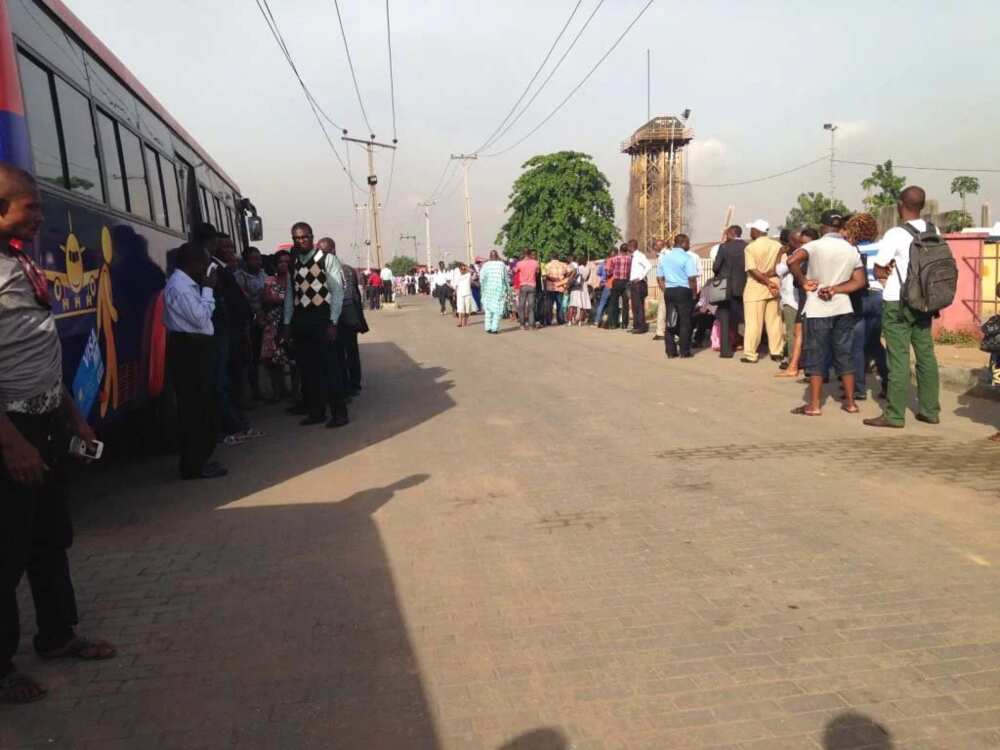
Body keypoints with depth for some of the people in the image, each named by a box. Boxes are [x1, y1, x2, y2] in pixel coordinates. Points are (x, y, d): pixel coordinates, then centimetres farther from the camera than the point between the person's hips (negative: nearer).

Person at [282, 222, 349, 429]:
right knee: (306, 368, 9)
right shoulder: (293, 263, 12)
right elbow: (290, 294, 14)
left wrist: (333, 322, -14)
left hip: (321, 318, -6)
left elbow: (337, 291, -8)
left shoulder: (327, 259, -5)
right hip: (300, 320, 6)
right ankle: (315, 412, 18)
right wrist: (287, 323, 8)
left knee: (329, 367, -3)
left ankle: (339, 413, 5)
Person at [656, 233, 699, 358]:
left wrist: (665, 291, 16)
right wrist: (694, 293, -3)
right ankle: (685, 351, 2)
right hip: (683, 291, -5)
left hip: (668, 291, 6)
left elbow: (659, 278, 12)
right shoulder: (687, 258, -9)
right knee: (685, 321, 1)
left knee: (670, 321, 8)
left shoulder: (664, 257, 10)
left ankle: (670, 351, 9)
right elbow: (692, 278, -14)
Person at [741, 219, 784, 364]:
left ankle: (750, 354, 0)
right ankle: (777, 352, 15)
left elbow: (753, 270, -16)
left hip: (755, 288, -4)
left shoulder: (750, 247, -9)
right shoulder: (778, 245, 5)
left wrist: (767, 282, -13)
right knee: (774, 321, 10)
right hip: (774, 287, 5)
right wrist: (769, 275, -8)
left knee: (753, 323, -1)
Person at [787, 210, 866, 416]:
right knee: (844, 354, 12)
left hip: (818, 310, -4)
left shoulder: (816, 246, -8)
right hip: (843, 308, 5)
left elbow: (792, 261, -25)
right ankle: (850, 402, 16)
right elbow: (859, 281, 3)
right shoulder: (851, 250, 8)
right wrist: (834, 289, -6)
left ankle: (814, 405, 2)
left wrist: (803, 282, -13)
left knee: (816, 355, 0)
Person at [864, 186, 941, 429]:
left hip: (897, 303, -6)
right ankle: (930, 410, 20)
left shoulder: (895, 234, -15)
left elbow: (879, 272, -13)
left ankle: (894, 415, 1)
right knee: (926, 355, 12)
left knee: (899, 359, -4)